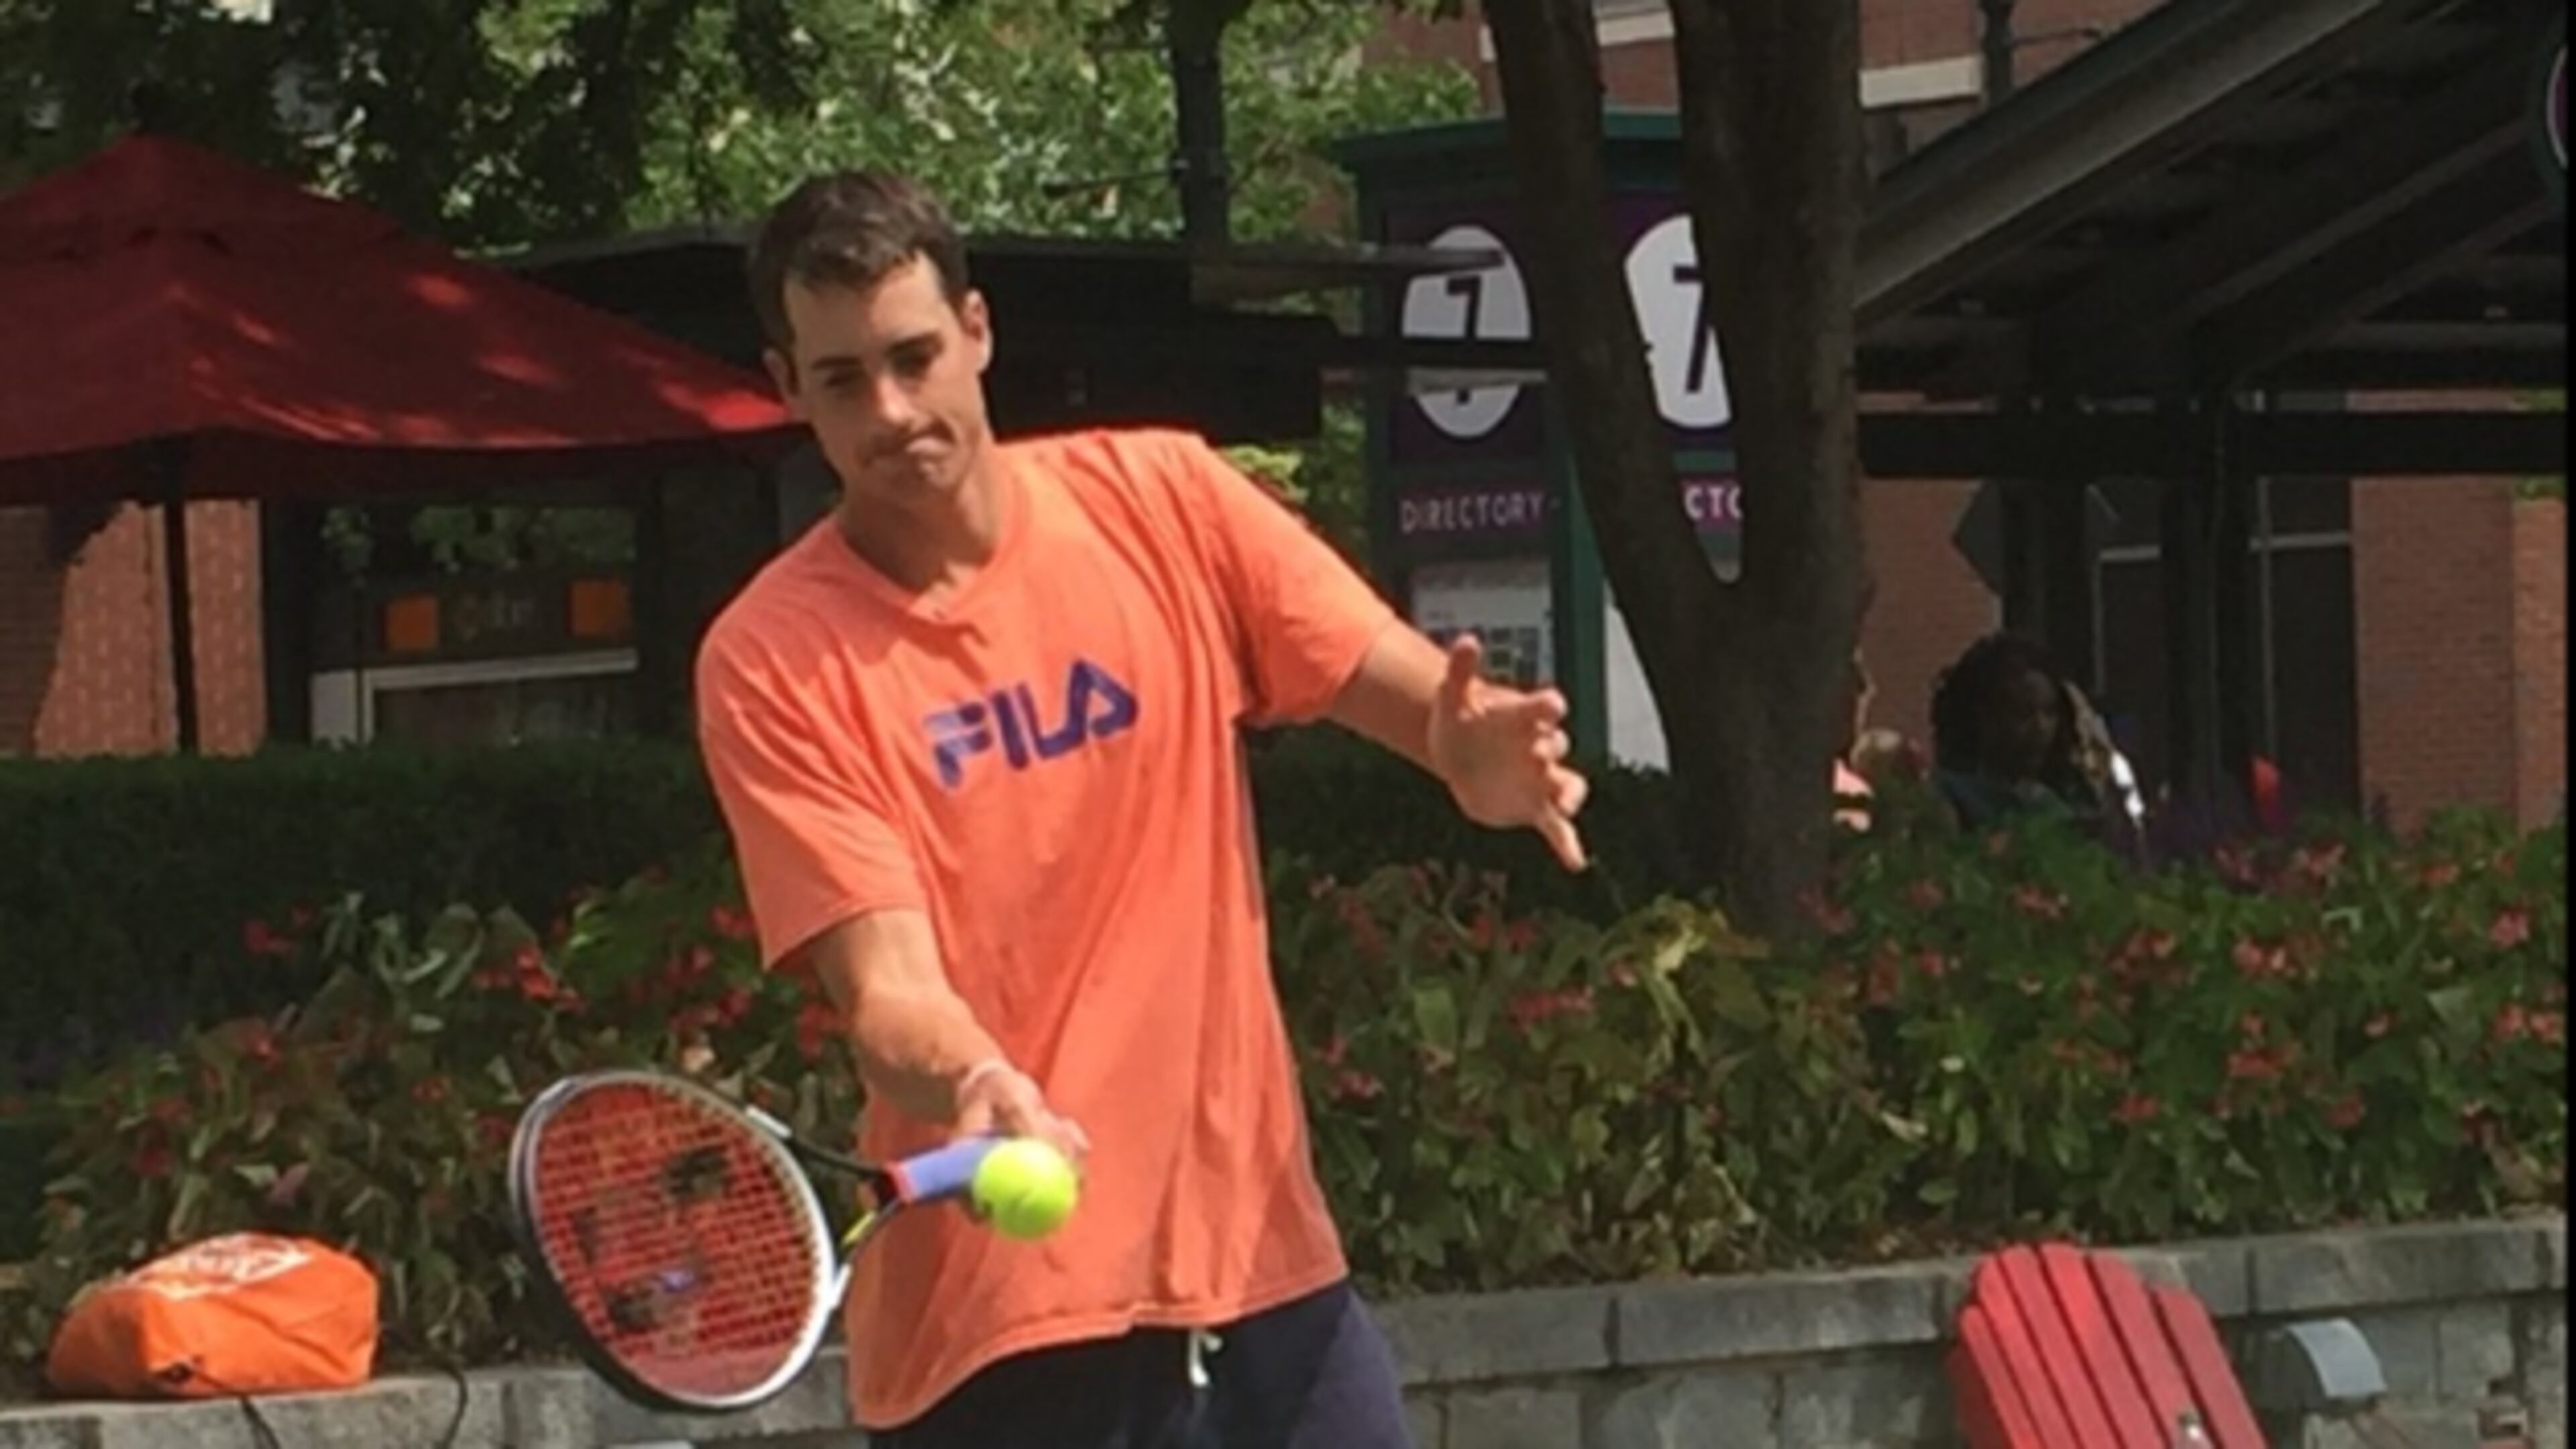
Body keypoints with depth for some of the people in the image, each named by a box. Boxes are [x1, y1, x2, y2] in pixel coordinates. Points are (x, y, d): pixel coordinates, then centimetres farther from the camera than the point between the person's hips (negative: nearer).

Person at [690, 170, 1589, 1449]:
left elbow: (1418, 692, 2)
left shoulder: (1163, 502, 3)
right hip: (994, 1330, -3)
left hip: (1266, 1261, 3)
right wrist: (968, 1086, -36)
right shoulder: (773, 661, -6)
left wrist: (1484, 751, -22)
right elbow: (885, 984, -14)